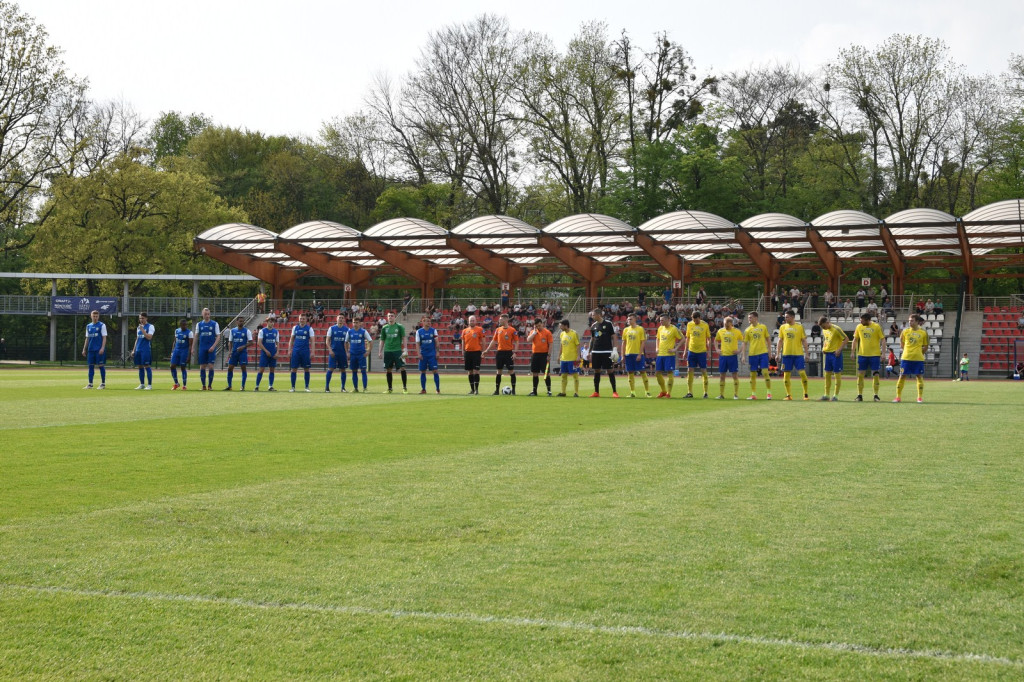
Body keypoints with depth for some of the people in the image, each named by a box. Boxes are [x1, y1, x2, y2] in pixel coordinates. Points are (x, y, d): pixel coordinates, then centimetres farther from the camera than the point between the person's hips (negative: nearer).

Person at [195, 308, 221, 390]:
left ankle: (210, 385, 1)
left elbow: (218, 336, -1)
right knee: (202, 367, 2)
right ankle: (204, 385, 8)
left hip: (211, 348, -2)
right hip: (202, 348, 2)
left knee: (211, 366, -7)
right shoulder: (199, 324, 8)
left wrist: (213, 346, -13)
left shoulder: (214, 324, 1)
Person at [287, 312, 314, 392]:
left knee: (306, 369, 1)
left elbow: (312, 341, -1)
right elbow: (291, 339, 13)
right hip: (295, 351, 2)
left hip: (305, 351, -2)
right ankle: (293, 387, 7)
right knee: (294, 369, 0)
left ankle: (307, 387, 10)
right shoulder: (295, 328, 8)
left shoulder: (309, 328, 1)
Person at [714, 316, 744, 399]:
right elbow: (716, 340, 22)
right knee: (722, 375, 4)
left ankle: (736, 395, 4)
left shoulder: (737, 331, -2)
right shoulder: (720, 331, 7)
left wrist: (739, 350, -7)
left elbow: (743, 341, 4)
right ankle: (721, 395, 10)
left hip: (733, 355, -3)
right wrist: (717, 349, 9)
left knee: (735, 375, -3)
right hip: (723, 355, 3)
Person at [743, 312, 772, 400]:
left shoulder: (763, 327, 3)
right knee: (753, 374, 4)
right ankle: (753, 394, 11)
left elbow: (767, 339, 11)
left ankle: (769, 393, -1)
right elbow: (745, 343, 6)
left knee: (765, 372, -8)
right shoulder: (747, 330, 4)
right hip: (752, 354, 2)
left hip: (763, 353, -1)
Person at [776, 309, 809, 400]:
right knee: (786, 374, 2)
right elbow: (780, 341, 12)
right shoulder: (783, 327, 9)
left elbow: (804, 341, 2)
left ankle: (806, 394, 2)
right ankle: (789, 395, 10)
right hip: (786, 354, 3)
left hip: (798, 354, -3)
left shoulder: (800, 327, 0)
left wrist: (806, 353, -3)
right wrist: (778, 353, 6)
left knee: (802, 373, -7)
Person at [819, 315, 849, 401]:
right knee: (827, 374, 8)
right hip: (828, 353, 7)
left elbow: (846, 339, -12)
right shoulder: (824, 330, 8)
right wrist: (824, 348, 6)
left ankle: (836, 396, 2)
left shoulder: (836, 329, -14)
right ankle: (826, 395, 13)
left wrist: (840, 349, -19)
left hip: (835, 354, -7)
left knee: (837, 374, -1)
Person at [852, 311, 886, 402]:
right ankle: (860, 395, 8)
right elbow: (855, 339, 13)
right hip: (862, 354, 3)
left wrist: (883, 353, -8)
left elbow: (883, 340, -2)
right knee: (860, 374, 1)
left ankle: (876, 395, 8)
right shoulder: (859, 327, 3)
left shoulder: (876, 327, -6)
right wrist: (853, 352, 8)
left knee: (875, 374, -1)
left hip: (874, 354, -3)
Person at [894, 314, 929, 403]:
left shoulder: (923, 333, 0)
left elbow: (925, 346, 7)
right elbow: (902, 344, 14)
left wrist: (918, 353, 2)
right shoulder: (905, 331, 4)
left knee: (919, 376, 3)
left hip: (918, 358, -1)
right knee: (902, 376, 0)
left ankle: (920, 397, 12)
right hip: (906, 358, 1)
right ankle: (898, 396, 6)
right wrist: (907, 351, 6)